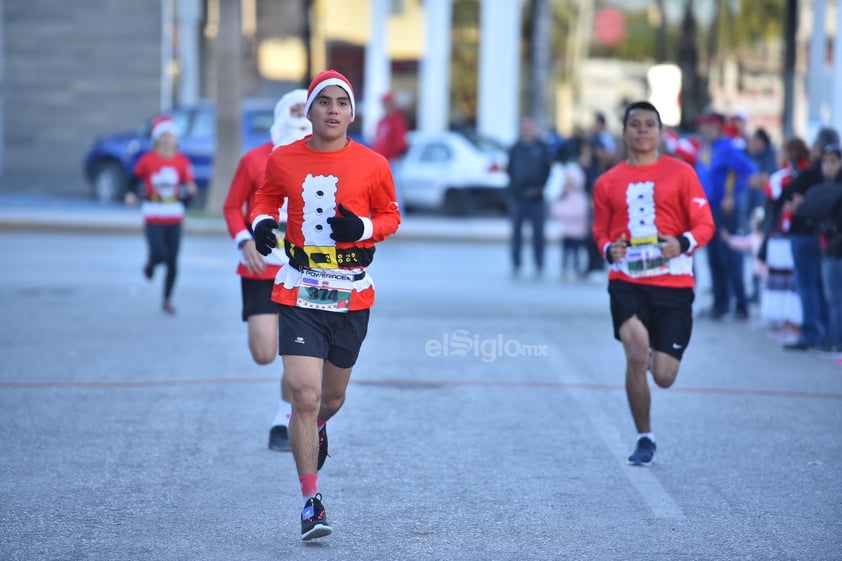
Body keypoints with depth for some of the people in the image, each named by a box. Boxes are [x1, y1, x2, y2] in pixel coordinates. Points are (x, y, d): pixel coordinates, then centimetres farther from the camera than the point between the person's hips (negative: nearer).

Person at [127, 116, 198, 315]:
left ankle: (167, 300, 21)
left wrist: (189, 191, -20)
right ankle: (150, 263, 22)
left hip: (174, 218, 2)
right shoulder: (148, 160, -5)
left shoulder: (182, 161, 0)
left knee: (172, 261, 5)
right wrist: (131, 195, -12)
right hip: (153, 218, -2)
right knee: (159, 255, -17)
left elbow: (189, 185, 2)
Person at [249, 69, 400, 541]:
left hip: (353, 296, 1)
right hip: (300, 294, -1)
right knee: (304, 395, -14)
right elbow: (267, 197, 18)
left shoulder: (372, 165, -3)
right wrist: (262, 223, -4)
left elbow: (391, 216, 8)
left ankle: (318, 427, 56)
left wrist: (363, 227, -13)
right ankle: (311, 502, -5)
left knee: (331, 396, 17)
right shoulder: (283, 160, 0)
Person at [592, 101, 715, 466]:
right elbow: (601, 231, 18)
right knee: (636, 355, -21)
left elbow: (705, 224, 2)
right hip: (627, 282, 1)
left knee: (663, 377, -3)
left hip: (673, 284, -1)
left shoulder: (680, 173, 3)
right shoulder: (607, 183, 9)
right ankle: (644, 439, -3)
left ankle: (657, 356, 38)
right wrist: (609, 249, -6)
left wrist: (682, 243, -20)